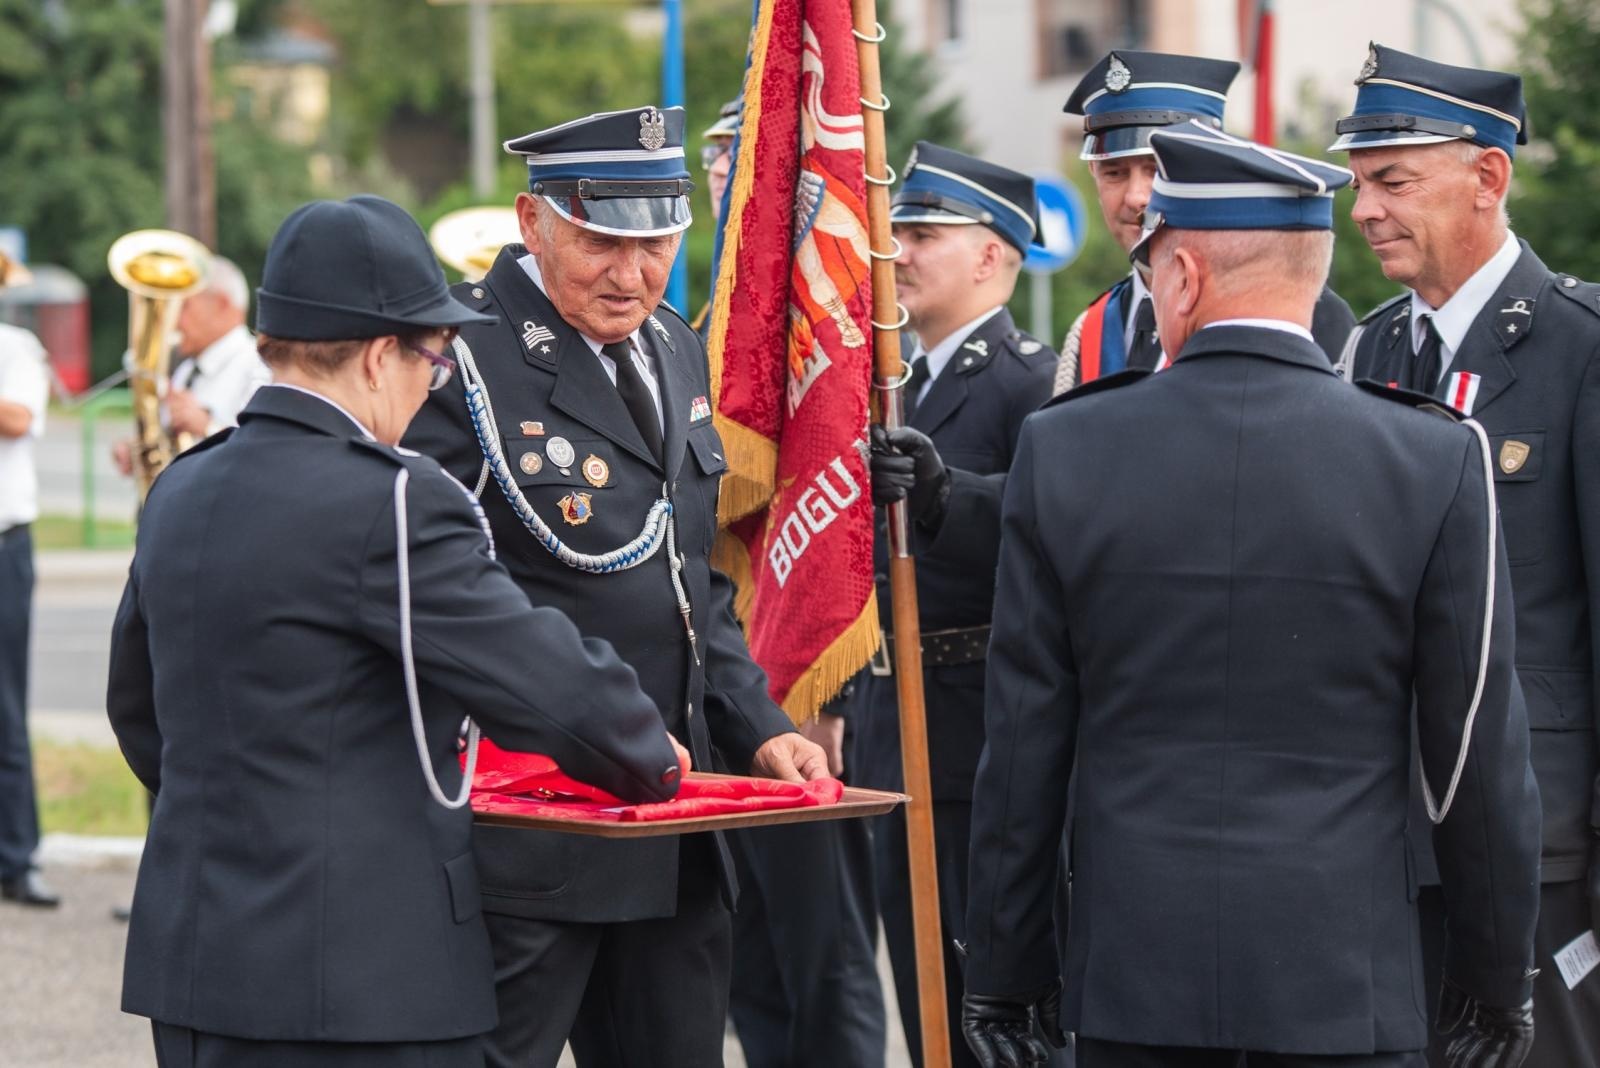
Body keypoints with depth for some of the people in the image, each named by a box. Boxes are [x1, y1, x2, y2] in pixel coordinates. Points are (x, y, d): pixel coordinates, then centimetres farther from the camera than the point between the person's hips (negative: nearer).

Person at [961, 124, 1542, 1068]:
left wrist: (1005, 976, 9)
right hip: (1344, 985, -1)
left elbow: (1024, 747, 1)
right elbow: (1482, 752, -2)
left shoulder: (1064, 450, -2)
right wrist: (1499, 980, 9)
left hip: (1133, 984, 1)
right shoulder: (1438, 463, -5)